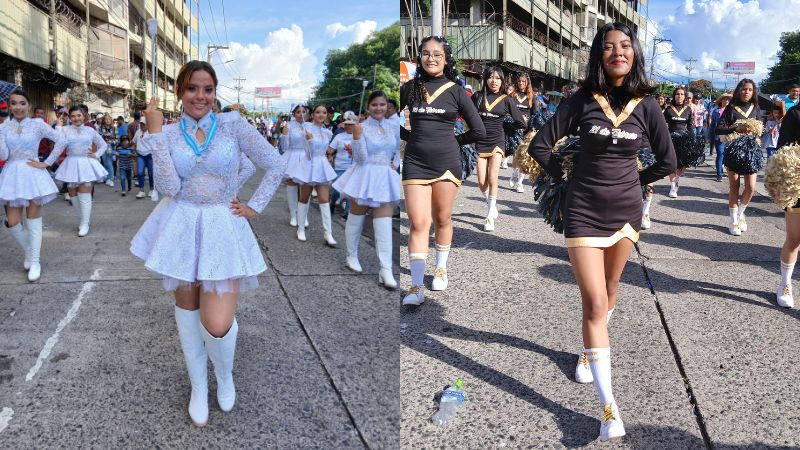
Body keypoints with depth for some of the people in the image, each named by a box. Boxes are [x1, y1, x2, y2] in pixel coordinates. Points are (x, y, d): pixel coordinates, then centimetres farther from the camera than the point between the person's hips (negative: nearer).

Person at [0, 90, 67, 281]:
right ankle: (29, 251, 26)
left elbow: (61, 141, -4)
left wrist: (46, 163, -6)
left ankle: (34, 261, 11)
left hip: (32, 174, -2)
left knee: (33, 220, 2)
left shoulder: (38, 125, -2)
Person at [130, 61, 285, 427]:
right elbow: (169, 187, -13)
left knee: (217, 324, -12)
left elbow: (275, 165, 1)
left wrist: (254, 207, -1)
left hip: (222, 229, -2)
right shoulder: (169, 134, 1)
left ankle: (224, 375, 23)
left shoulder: (232, 125, -3)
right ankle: (198, 387, 34)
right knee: (187, 309, 13)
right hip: (182, 228, 2)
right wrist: (155, 131, -13)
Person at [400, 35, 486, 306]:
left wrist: (452, 141, 7)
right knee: (418, 223, -6)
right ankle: (417, 287, -7)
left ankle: (441, 269, 31)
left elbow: (478, 131, 4)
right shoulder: (410, 87, 6)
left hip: (446, 163, 0)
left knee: (442, 219, 9)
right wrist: (410, 137, 7)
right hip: (415, 163, 0)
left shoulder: (455, 91, 2)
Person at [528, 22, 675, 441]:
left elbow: (667, 161, 8)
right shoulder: (583, 100, -6)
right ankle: (609, 408, -8)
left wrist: (631, 182, 13)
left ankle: (589, 352, 46)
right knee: (594, 302, -8)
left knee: (609, 291, 18)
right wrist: (567, 178, 5)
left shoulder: (646, 105, -1)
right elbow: (540, 145, -2)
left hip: (625, 211, 3)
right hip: (583, 211, -3)